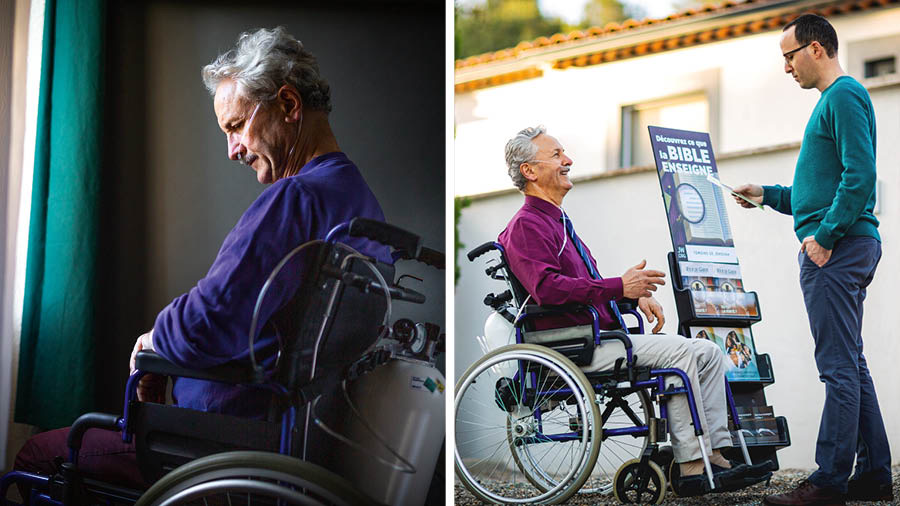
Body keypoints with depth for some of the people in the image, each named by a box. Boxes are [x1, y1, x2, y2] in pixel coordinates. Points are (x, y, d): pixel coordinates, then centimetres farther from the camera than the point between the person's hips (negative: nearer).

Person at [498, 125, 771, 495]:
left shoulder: (558, 222, 25)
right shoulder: (526, 226, -7)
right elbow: (547, 287, -24)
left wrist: (636, 295, 10)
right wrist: (620, 288, -28)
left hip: (602, 336, 10)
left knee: (709, 352, -1)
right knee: (679, 351, -24)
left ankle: (715, 456, -9)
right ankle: (692, 467, -23)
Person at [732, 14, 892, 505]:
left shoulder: (844, 96, -9)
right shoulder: (833, 99, 23)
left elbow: (859, 176, -20)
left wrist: (823, 235, -20)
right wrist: (769, 195, 22)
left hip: (836, 249, -11)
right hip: (838, 248, 11)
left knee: (840, 368, -9)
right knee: (851, 367, 11)